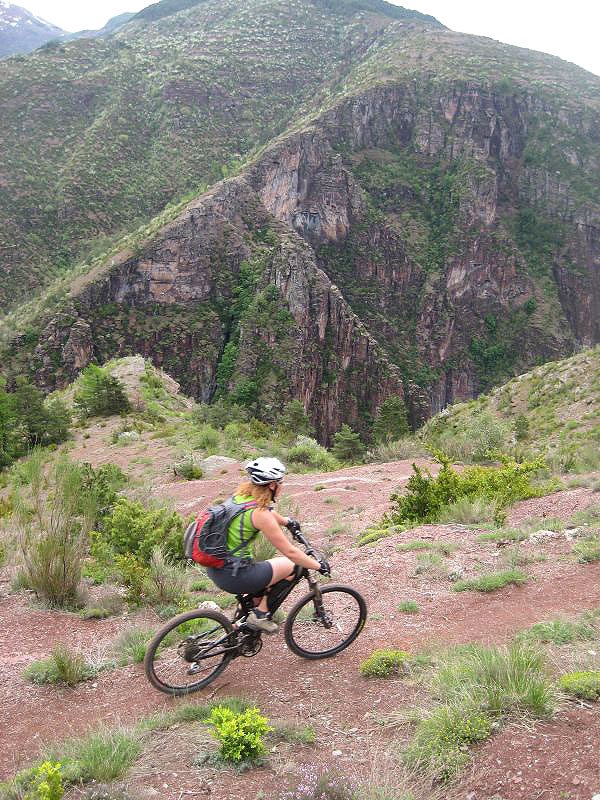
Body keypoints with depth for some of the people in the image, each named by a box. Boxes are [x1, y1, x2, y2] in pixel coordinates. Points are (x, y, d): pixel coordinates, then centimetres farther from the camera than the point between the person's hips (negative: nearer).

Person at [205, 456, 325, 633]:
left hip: (214, 567, 9)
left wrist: (287, 521, 40)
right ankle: (260, 614, 7)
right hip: (231, 577, -9)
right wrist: (319, 566, -4)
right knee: (288, 565, 4)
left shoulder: (242, 493, 2)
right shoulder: (261, 514, -22)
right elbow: (290, 552, -17)